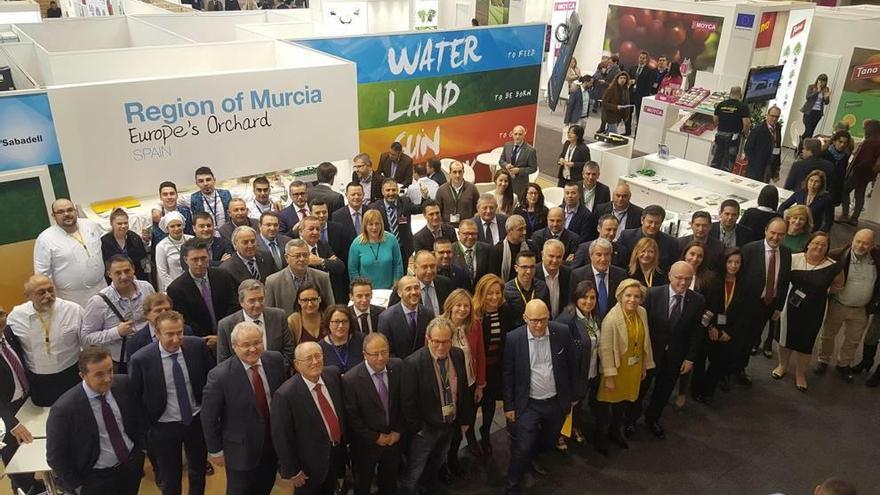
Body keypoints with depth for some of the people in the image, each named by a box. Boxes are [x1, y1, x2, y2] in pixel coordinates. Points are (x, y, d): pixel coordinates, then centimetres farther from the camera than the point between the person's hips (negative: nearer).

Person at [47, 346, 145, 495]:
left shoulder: (124, 384, -13)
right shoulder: (64, 409, -24)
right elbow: (55, 457, -12)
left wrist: (141, 449, 5)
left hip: (133, 464, 4)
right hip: (96, 478, -3)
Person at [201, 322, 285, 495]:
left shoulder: (276, 360, -13)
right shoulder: (220, 375, -24)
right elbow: (208, 417, -13)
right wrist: (215, 451, -5)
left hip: (274, 442, 4)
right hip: (241, 449, -4)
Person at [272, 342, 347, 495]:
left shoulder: (333, 374, -10)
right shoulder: (285, 395, -28)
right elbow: (281, 438, -19)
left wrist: (344, 440, 11)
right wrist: (292, 471, -12)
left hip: (337, 454, 5)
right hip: (310, 464, -5)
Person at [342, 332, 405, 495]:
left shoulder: (398, 366, -14)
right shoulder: (351, 379, -26)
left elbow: (404, 401, -2)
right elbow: (351, 417, -16)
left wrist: (398, 430, -5)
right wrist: (375, 437, -12)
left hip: (394, 438, 3)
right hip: (366, 443, -3)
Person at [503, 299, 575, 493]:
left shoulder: (562, 332, -12)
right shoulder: (514, 338, -16)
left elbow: (572, 365, 1)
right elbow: (508, 374, -6)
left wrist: (571, 396, 7)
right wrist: (509, 406, -3)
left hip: (557, 402, 3)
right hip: (528, 404, -3)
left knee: (549, 441, 22)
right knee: (522, 449, -1)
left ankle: (532, 459, 53)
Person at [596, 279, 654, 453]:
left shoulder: (642, 313, -7)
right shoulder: (611, 318, -25)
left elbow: (645, 341, 5)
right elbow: (605, 350, -21)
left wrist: (645, 365, 11)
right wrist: (609, 376, -18)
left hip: (635, 369, 5)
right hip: (616, 370, -5)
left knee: (625, 403, 22)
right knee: (608, 406, 14)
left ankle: (616, 432, 48)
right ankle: (601, 437, 38)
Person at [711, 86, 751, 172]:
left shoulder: (721, 104, 4)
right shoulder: (743, 106, -9)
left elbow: (715, 119, 9)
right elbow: (746, 123, -14)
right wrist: (745, 133, 3)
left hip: (720, 135, 4)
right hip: (733, 137, -4)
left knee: (716, 161, 11)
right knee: (727, 163, 1)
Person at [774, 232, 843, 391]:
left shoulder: (832, 266, -12)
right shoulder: (794, 259, -12)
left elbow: (839, 286, 5)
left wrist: (822, 290, -5)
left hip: (814, 311, 0)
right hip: (792, 306, 1)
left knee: (806, 342, 13)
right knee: (785, 336, 16)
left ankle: (800, 373, 36)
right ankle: (782, 365, 42)